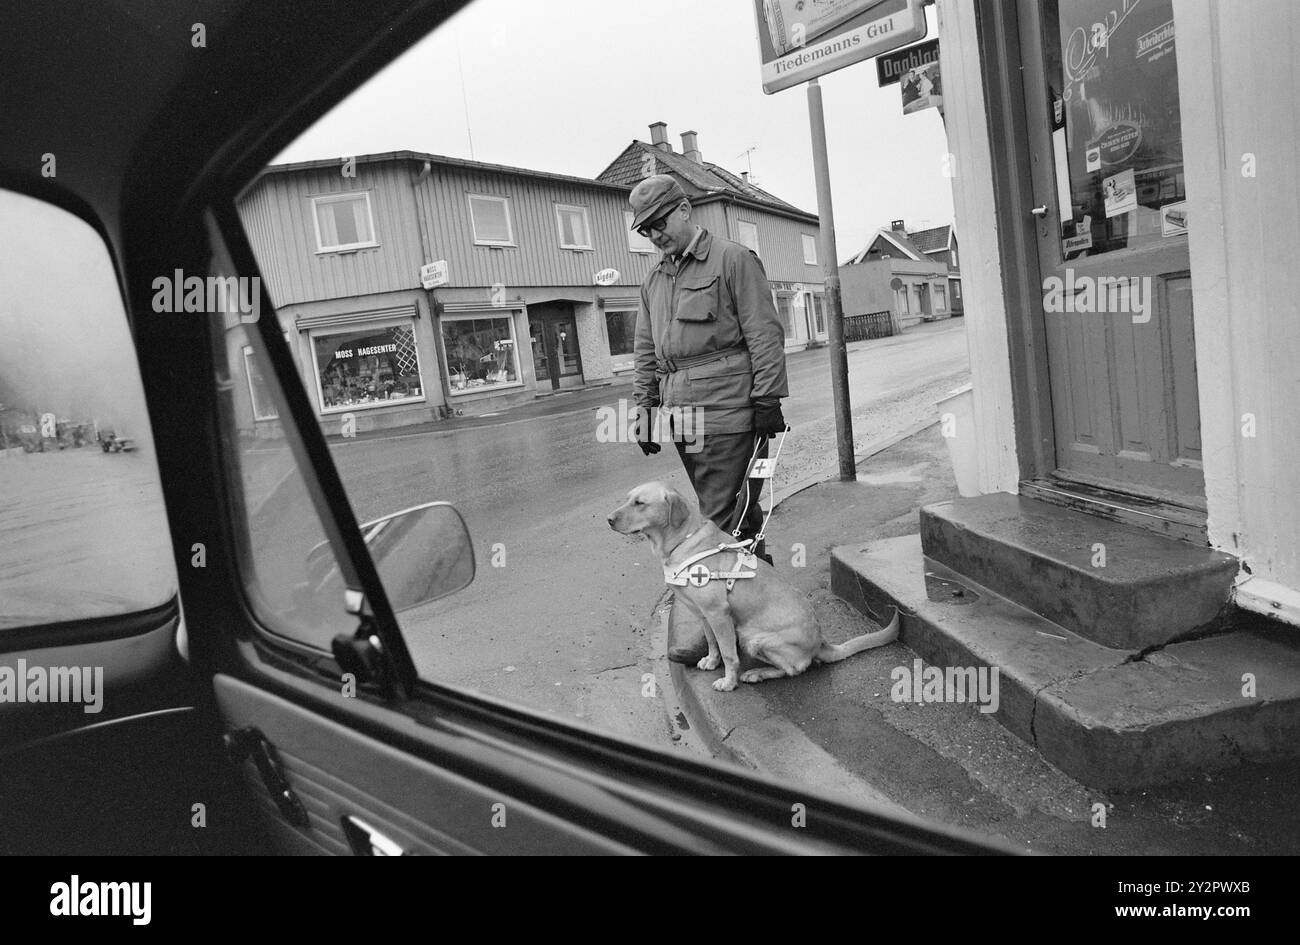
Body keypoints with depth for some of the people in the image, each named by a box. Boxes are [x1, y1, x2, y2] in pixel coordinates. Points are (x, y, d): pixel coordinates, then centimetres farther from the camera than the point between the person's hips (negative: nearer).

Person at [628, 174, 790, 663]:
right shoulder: (653, 281, 20)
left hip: (728, 411, -7)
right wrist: (644, 409, 14)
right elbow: (645, 352, 21)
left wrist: (767, 399, -11)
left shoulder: (733, 259, -1)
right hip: (683, 415, 7)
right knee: (734, 512, 13)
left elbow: (764, 333, -6)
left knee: (720, 516, -6)